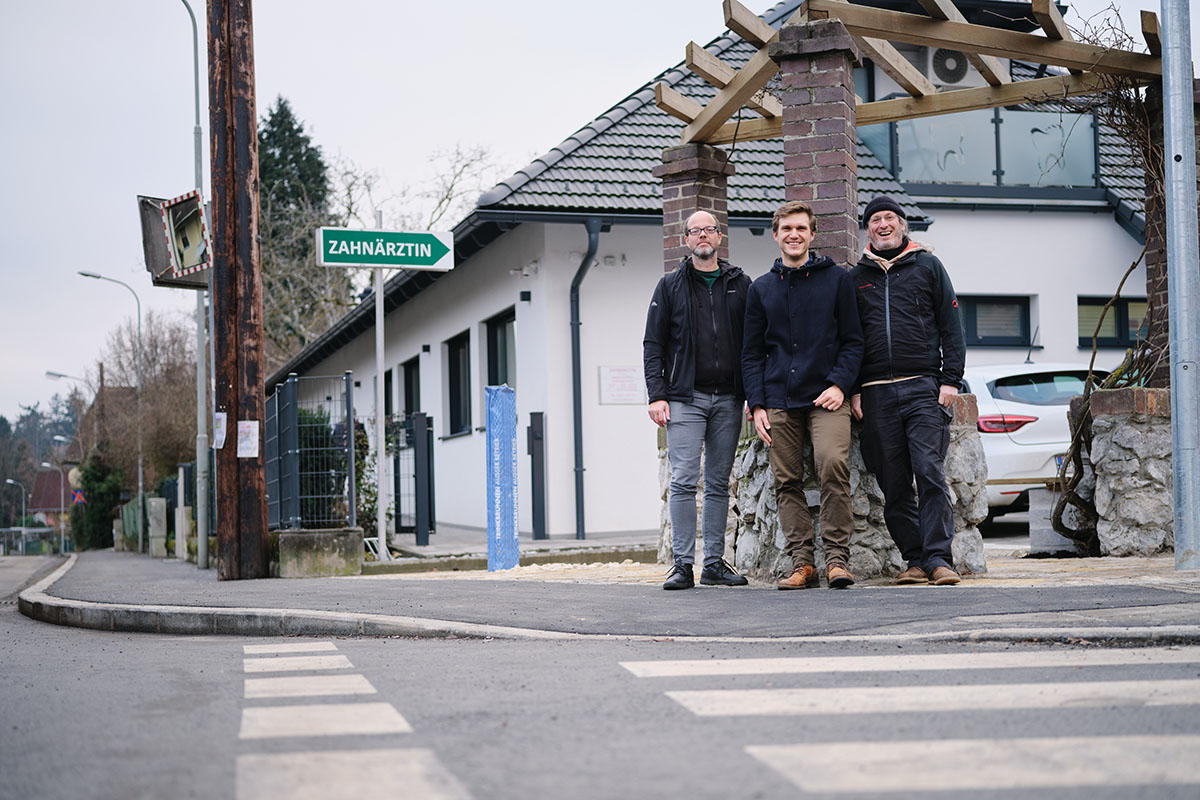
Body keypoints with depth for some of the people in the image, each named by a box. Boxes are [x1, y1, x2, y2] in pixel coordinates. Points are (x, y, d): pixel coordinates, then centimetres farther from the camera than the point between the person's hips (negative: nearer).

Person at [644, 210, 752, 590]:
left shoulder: (740, 284, 12)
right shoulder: (671, 285, 7)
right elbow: (653, 344, 5)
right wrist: (657, 395, -5)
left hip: (728, 400, 2)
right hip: (685, 398, -2)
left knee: (719, 484, 5)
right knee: (684, 481, -9)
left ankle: (715, 564, 10)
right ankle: (683, 564, -6)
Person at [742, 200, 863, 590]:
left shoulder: (836, 279, 8)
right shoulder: (761, 289, 14)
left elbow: (852, 340, 7)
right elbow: (752, 353, 15)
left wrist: (839, 384, -8)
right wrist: (757, 404, 4)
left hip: (826, 397, -3)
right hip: (779, 401, 3)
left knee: (833, 465, -21)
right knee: (787, 482, -1)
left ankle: (836, 558, -15)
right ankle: (802, 562, 4)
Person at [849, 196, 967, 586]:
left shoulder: (928, 266, 10)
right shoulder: (857, 277, 16)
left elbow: (951, 327, 7)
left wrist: (950, 379, -3)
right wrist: (853, 389, 6)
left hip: (924, 388, -3)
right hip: (876, 393, 3)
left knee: (930, 472, -13)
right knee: (894, 484, 1)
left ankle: (938, 557, -11)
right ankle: (916, 559, 7)